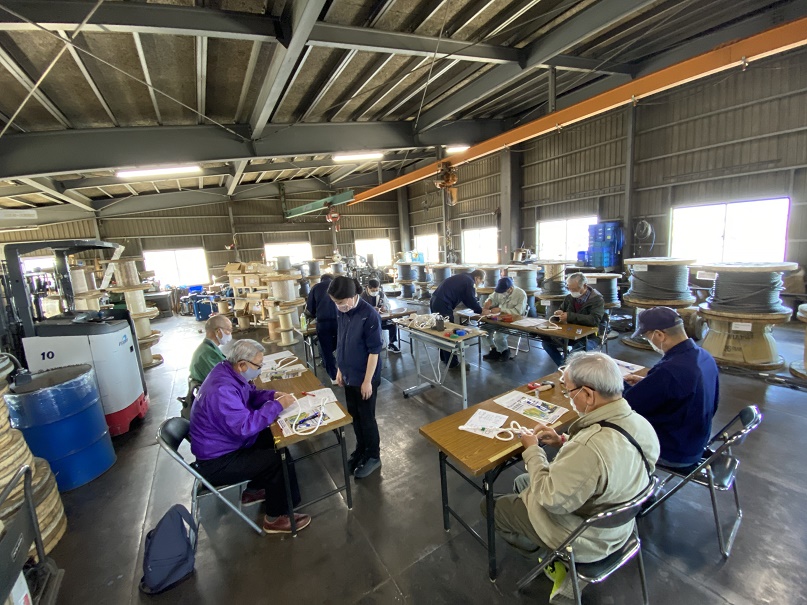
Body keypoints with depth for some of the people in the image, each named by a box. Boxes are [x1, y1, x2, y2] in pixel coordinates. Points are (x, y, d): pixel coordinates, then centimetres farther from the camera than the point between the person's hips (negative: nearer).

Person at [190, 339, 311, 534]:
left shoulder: (227, 370, -4)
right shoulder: (222, 390, -33)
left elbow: (251, 395, 10)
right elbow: (245, 426, -36)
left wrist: (272, 395, -8)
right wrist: (278, 405, -27)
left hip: (226, 442, 10)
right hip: (217, 462, -10)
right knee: (280, 460, -15)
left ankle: (254, 490, 28)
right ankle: (275, 518, 6)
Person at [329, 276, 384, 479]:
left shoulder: (369, 315, -23)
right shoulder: (341, 313, -2)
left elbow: (374, 350, -19)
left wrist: (367, 380, -17)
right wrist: (340, 369, 12)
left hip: (365, 377, -6)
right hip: (349, 374, 7)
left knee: (367, 417, 9)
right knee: (354, 415, 20)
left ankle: (373, 456, 30)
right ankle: (361, 449, 41)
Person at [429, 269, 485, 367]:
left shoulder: (464, 277, 22)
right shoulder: (470, 282, -6)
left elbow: (466, 299, 27)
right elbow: (471, 300, -5)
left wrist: (478, 309, 25)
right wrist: (481, 311, 11)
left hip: (435, 301, 10)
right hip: (442, 305, -10)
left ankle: (444, 357, 31)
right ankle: (452, 362, 6)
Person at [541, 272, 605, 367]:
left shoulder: (597, 299, -12)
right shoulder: (569, 297, 4)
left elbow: (594, 320, -27)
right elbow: (561, 310, 21)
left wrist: (570, 316, -32)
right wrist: (559, 313, -6)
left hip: (589, 335, -6)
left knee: (576, 352, -37)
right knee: (546, 340, -11)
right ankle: (563, 366, 4)